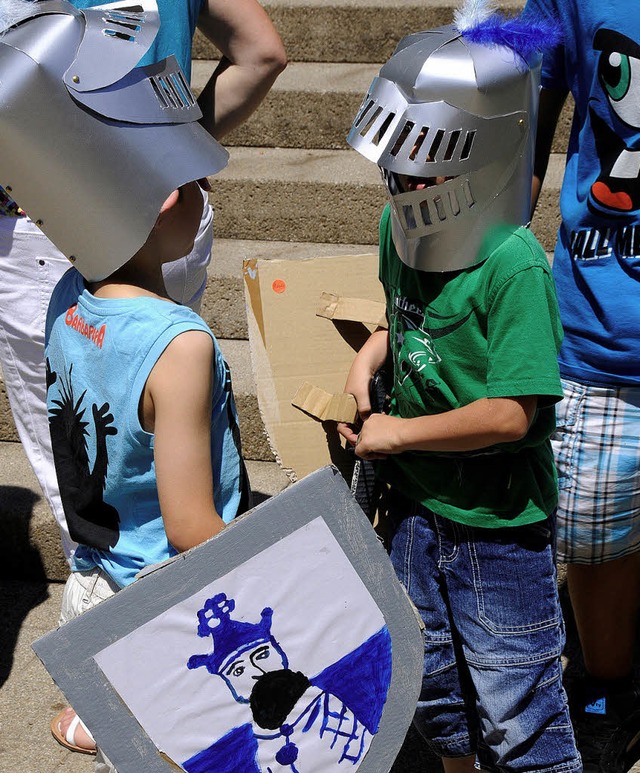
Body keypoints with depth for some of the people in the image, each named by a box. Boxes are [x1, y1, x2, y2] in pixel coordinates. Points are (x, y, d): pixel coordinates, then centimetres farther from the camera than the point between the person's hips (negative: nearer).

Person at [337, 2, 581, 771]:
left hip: (499, 528, -7)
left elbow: (509, 415, -27)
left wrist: (398, 433, -17)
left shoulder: (514, 266, -26)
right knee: (430, 680, 24)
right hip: (417, 503, 7)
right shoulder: (401, 231, -3)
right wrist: (370, 353, -2)